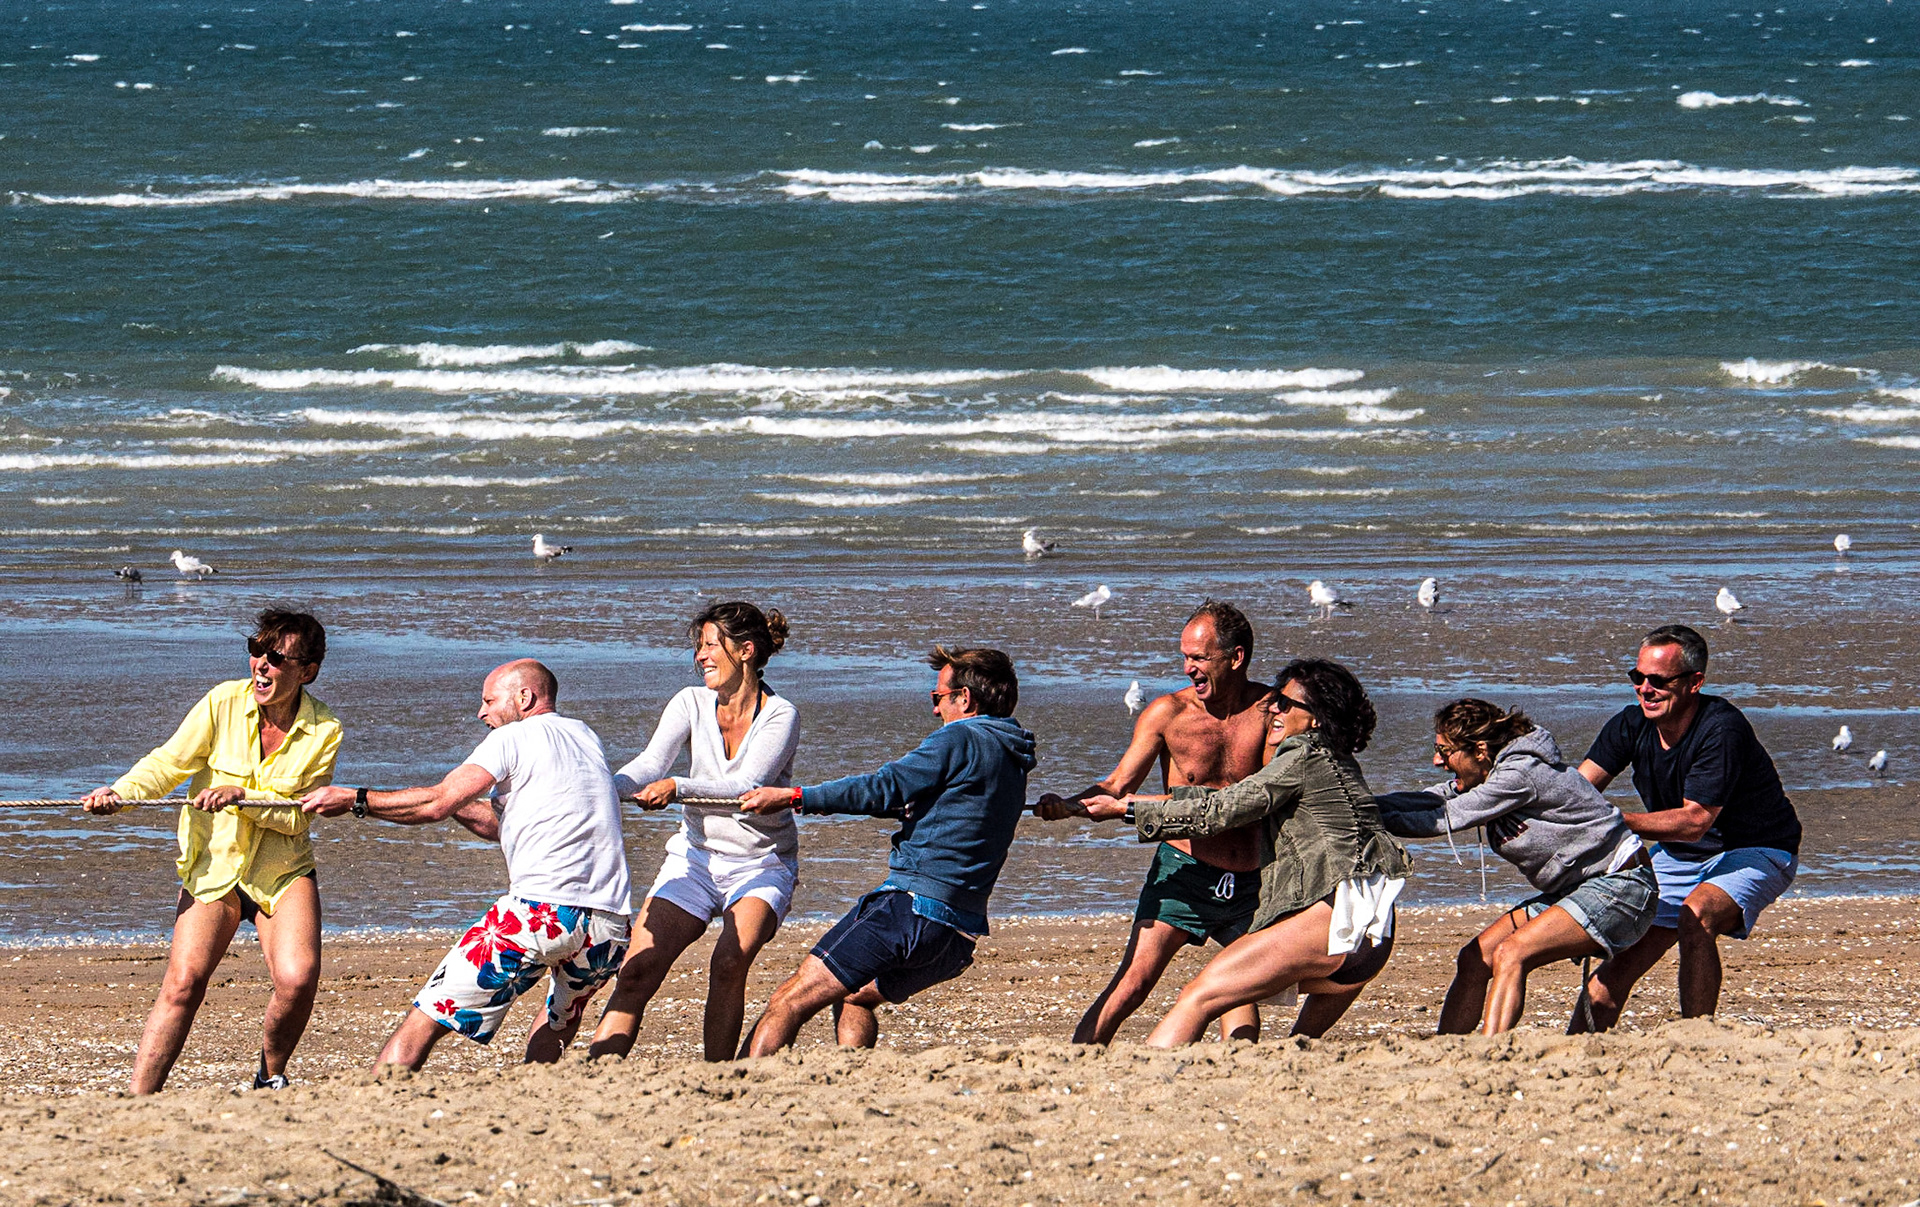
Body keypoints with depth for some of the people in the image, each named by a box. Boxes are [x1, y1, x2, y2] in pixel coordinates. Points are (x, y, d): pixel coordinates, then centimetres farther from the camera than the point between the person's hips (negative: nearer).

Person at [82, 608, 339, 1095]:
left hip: (283, 872, 0)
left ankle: (271, 1077, 7)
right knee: (182, 985, -12)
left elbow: (298, 817, -10)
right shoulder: (224, 703, -8)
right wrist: (120, 793, -28)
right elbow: (169, 763, -9)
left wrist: (241, 795, -25)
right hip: (214, 866, 0)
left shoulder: (324, 731, -9)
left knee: (297, 980, -21)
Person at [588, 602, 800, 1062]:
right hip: (696, 856, 3)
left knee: (730, 962, -27)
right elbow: (651, 763, -14)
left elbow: (748, 785, -25)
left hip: (761, 864, -3)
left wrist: (677, 787, -39)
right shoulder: (691, 704, 0)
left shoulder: (779, 715, -11)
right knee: (638, 971, -11)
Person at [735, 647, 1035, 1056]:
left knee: (791, 1001, -8)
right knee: (853, 996, 32)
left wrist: (792, 797, -8)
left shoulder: (959, 740, -7)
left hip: (910, 907, -9)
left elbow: (884, 789, -12)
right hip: (960, 937, 9)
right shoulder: (1013, 765, 19)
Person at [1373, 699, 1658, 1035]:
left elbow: (1444, 819, -20)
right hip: (1571, 890, 10)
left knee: (1510, 955, -25)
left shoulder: (1519, 774, -22)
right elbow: (1429, 800, 3)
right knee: (1473, 960, 0)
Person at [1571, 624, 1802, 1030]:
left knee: (1696, 918, -34)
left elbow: (1693, 822, -32)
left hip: (1756, 852, -6)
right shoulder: (1633, 724, -8)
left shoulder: (1722, 730, -28)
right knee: (1621, 963, -4)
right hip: (1679, 857, 6)